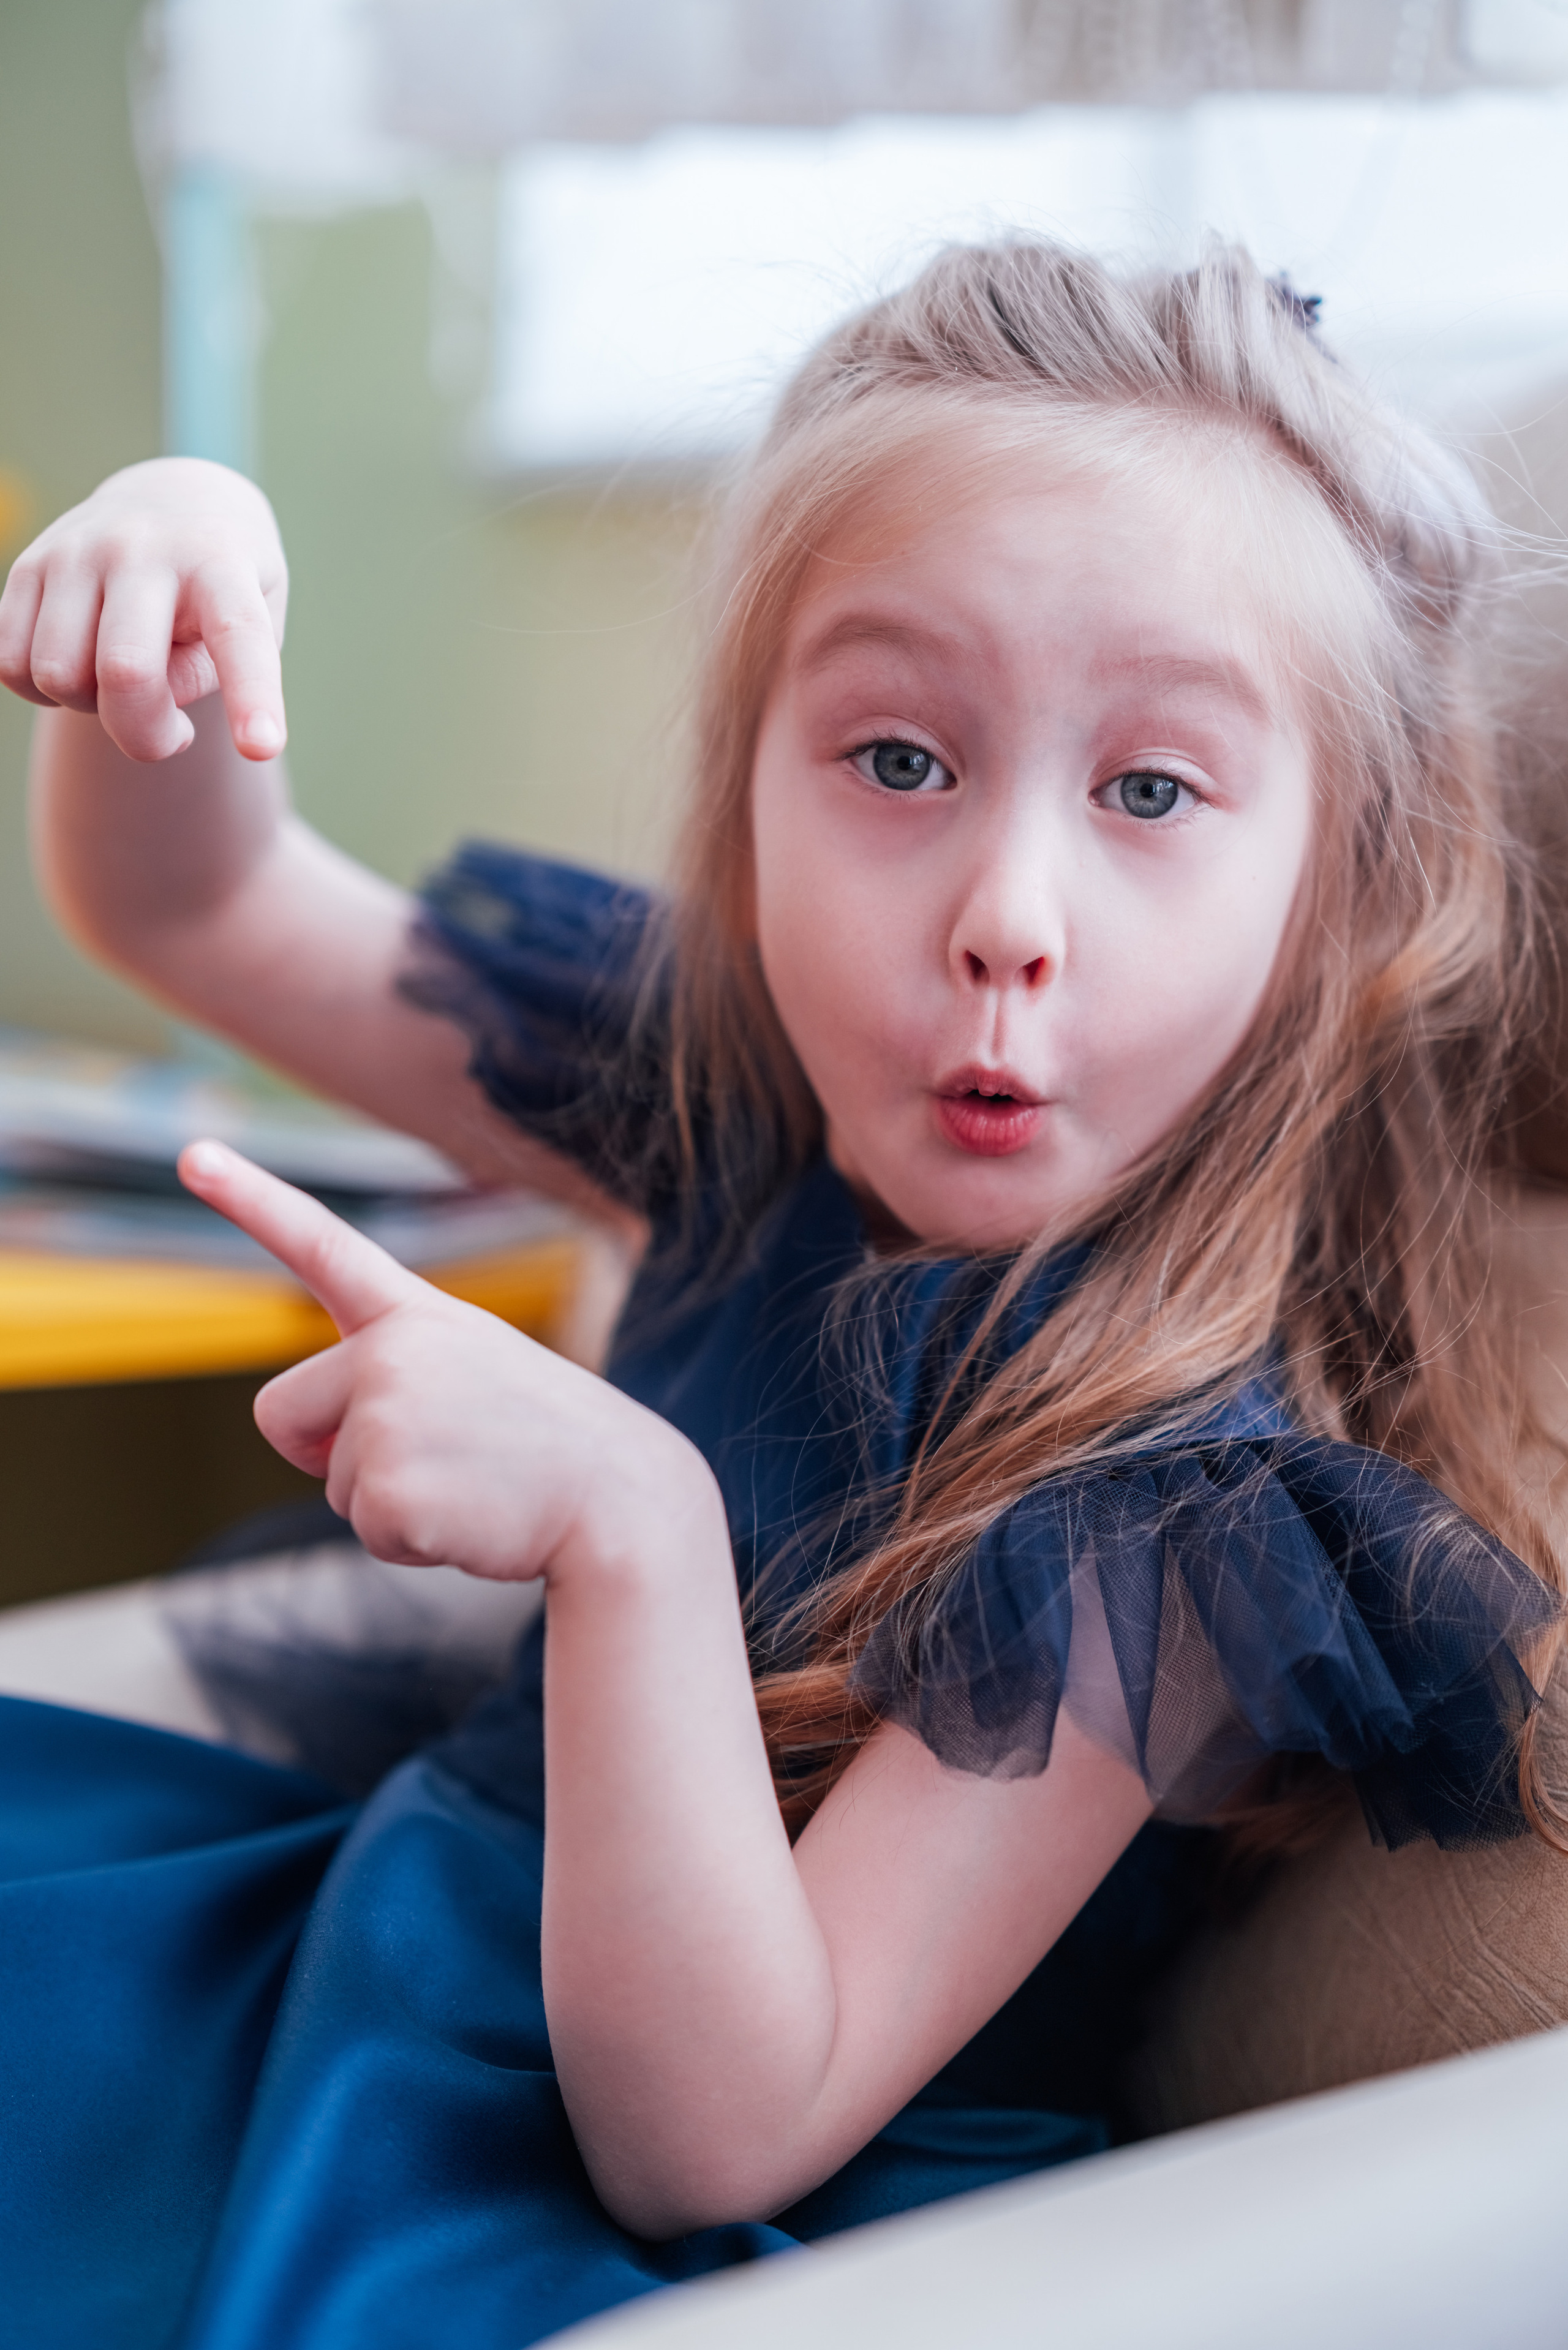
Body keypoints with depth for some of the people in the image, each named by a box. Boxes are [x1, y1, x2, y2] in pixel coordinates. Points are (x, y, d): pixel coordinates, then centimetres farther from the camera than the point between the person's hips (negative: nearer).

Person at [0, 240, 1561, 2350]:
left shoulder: (1180, 1484, -26)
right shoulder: (750, 1085, -8)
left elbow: (710, 2137, -28)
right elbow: (194, 908, 4)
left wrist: (623, 1526, -40)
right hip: (400, 1928, 7)